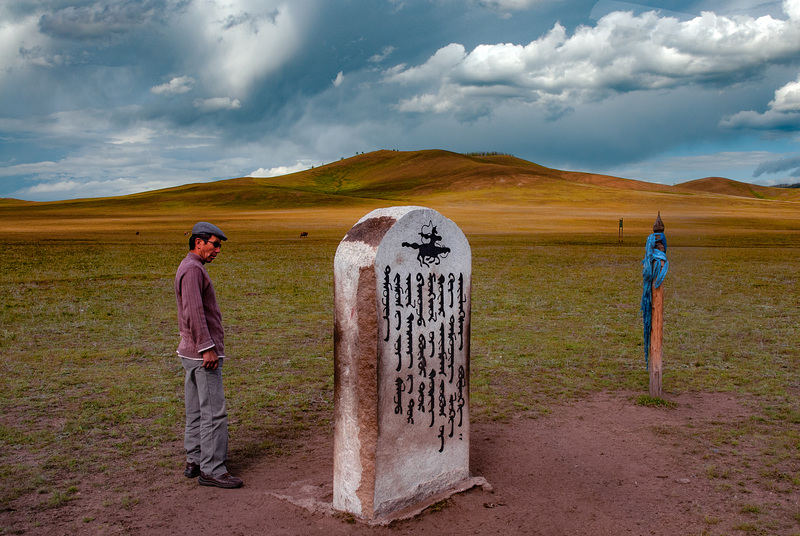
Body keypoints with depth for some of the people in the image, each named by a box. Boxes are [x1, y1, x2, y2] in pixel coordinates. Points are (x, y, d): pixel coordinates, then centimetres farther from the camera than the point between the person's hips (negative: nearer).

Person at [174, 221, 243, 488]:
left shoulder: (188, 268, 18)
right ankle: (211, 470, -6)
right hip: (203, 353, -11)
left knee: (196, 410, 14)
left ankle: (194, 461, 21)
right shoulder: (193, 269, -14)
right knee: (213, 411, -8)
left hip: (192, 352, 11)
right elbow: (194, 312, -23)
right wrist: (208, 348, -24)